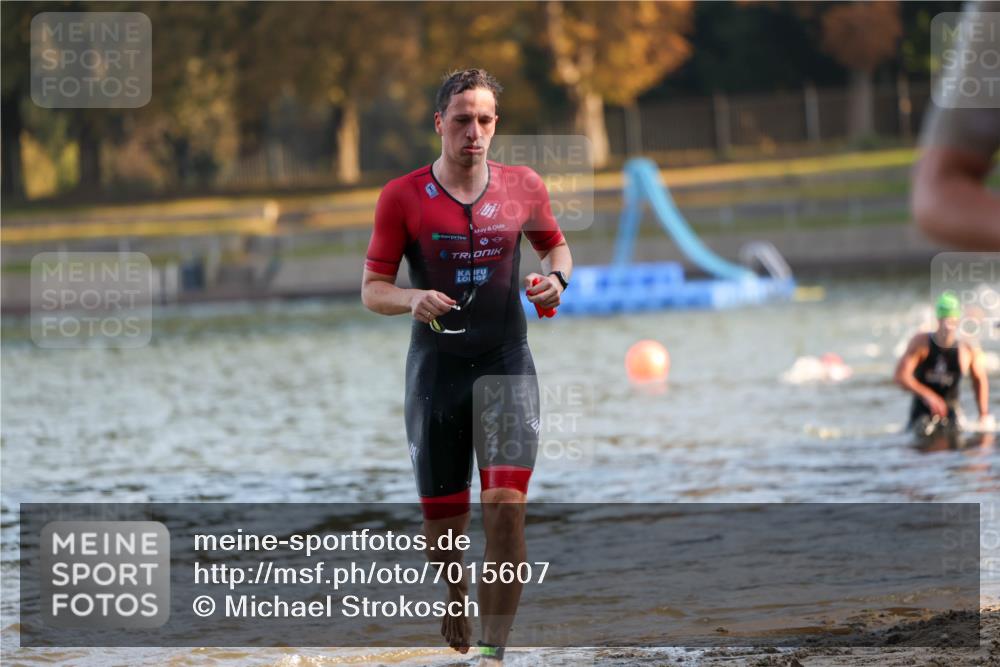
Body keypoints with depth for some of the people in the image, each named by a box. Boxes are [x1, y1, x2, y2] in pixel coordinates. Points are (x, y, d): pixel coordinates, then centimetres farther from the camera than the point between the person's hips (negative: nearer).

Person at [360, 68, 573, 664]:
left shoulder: (524, 187, 3)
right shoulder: (403, 197, -2)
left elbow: (556, 245, 21)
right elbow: (372, 289, 1)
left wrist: (557, 276, -1)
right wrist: (413, 299, -20)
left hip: (507, 365, 0)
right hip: (437, 364, 0)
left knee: (506, 505, -17)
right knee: (442, 516, 6)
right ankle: (456, 611, 37)